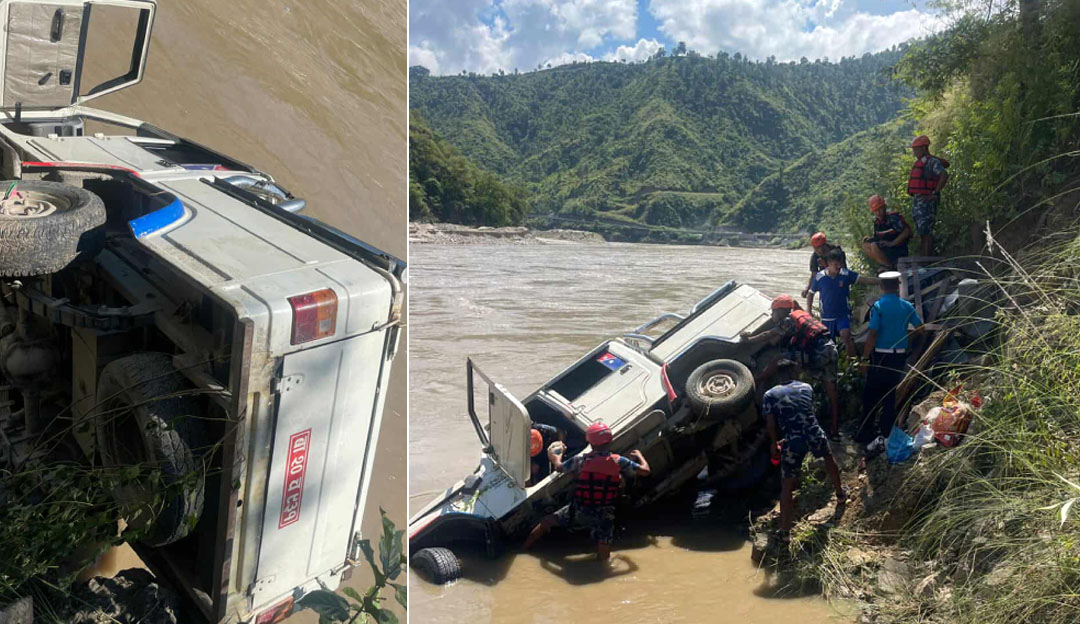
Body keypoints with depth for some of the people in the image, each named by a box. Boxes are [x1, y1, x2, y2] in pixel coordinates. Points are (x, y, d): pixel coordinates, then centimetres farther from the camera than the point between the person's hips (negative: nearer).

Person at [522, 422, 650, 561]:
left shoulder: (580, 460, -6)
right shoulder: (618, 462, -8)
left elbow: (559, 467, 11)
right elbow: (645, 471, 0)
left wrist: (557, 454, 33)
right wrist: (639, 455, 21)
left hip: (578, 511, 1)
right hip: (604, 515, -1)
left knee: (547, 521, 21)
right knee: (603, 558, 2)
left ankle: (524, 547, 26)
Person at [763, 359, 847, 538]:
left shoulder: (770, 395, 5)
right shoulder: (806, 387, 15)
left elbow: (771, 425, 3)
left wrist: (774, 443, 22)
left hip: (793, 441, -3)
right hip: (814, 434, 3)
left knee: (786, 485, 7)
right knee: (828, 458, 37)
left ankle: (784, 531, 8)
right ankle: (840, 494, 57)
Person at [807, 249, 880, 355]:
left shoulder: (846, 274, -7)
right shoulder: (819, 277, -6)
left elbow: (866, 280, -12)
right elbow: (810, 294, 7)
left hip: (843, 315, -1)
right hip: (826, 317, 2)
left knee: (845, 336, -26)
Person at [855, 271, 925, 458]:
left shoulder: (878, 306, -13)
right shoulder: (907, 307, 1)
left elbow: (872, 334, -16)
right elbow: (920, 327, 14)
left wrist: (864, 359, -10)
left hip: (880, 356, -4)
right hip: (900, 356, 4)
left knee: (870, 395, 5)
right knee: (890, 396, 14)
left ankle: (865, 434, 5)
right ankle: (885, 435, 17)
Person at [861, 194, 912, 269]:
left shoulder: (893, 218, -14)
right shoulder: (877, 222, 9)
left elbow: (907, 231, -23)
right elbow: (877, 238, 18)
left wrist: (892, 243, -25)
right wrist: (870, 239, -4)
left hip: (899, 252, -8)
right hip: (886, 249, 8)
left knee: (874, 246, -25)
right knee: (865, 245, -2)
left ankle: (893, 267, -11)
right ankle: (886, 265, -5)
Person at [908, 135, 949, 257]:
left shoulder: (932, 162, -10)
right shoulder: (919, 163, 18)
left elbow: (944, 175, -25)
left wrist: (935, 193, -24)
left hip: (926, 202, -10)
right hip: (917, 201, 10)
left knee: (926, 232, -12)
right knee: (922, 233, 12)